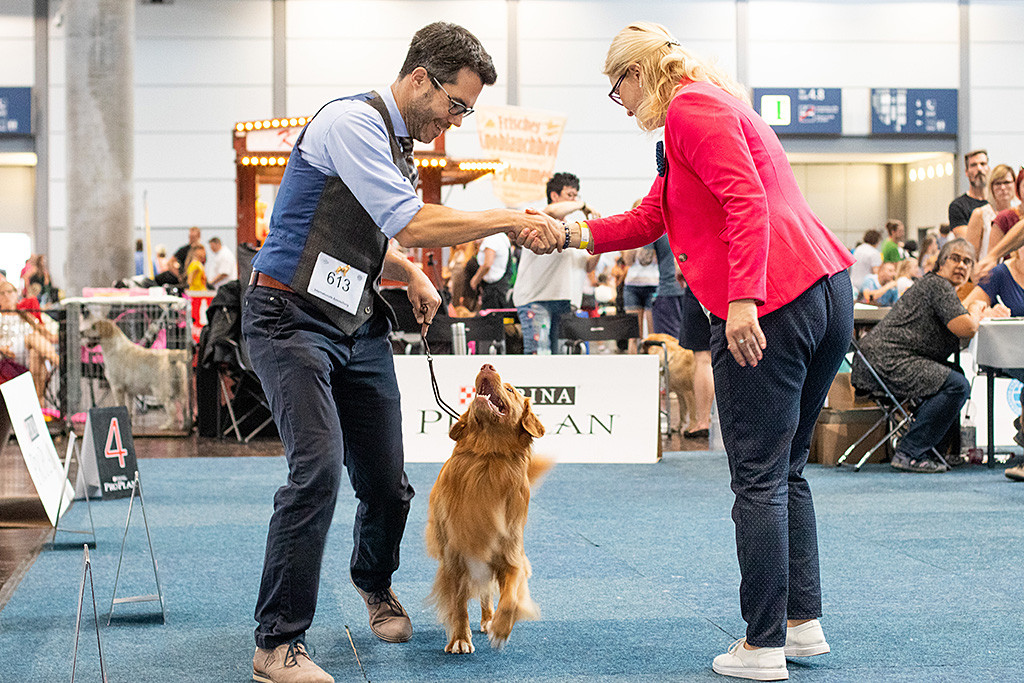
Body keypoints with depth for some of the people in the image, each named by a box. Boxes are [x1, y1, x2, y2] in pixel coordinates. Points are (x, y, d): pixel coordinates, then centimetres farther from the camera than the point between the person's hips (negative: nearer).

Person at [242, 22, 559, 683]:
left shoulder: (402, 144, 16)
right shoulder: (352, 121, -14)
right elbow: (410, 224, -21)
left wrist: (411, 273, 14)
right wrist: (509, 220, -18)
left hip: (359, 327, 9)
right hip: (293, 319, -9)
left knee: (388, 483, 6)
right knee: (319, 467, -22)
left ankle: (374, 584, 38)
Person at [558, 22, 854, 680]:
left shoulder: (691, 107, -4)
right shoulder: (719, 108, 27)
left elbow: (747, 201, -19)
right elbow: (647, 220, 28)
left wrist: (744, 298, -25)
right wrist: (573, 231, 24)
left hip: (771, 307, -10)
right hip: (827, 290, 10)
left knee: (759, 479, -4)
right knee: (787, 471, 17)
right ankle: (804, 621, 20)